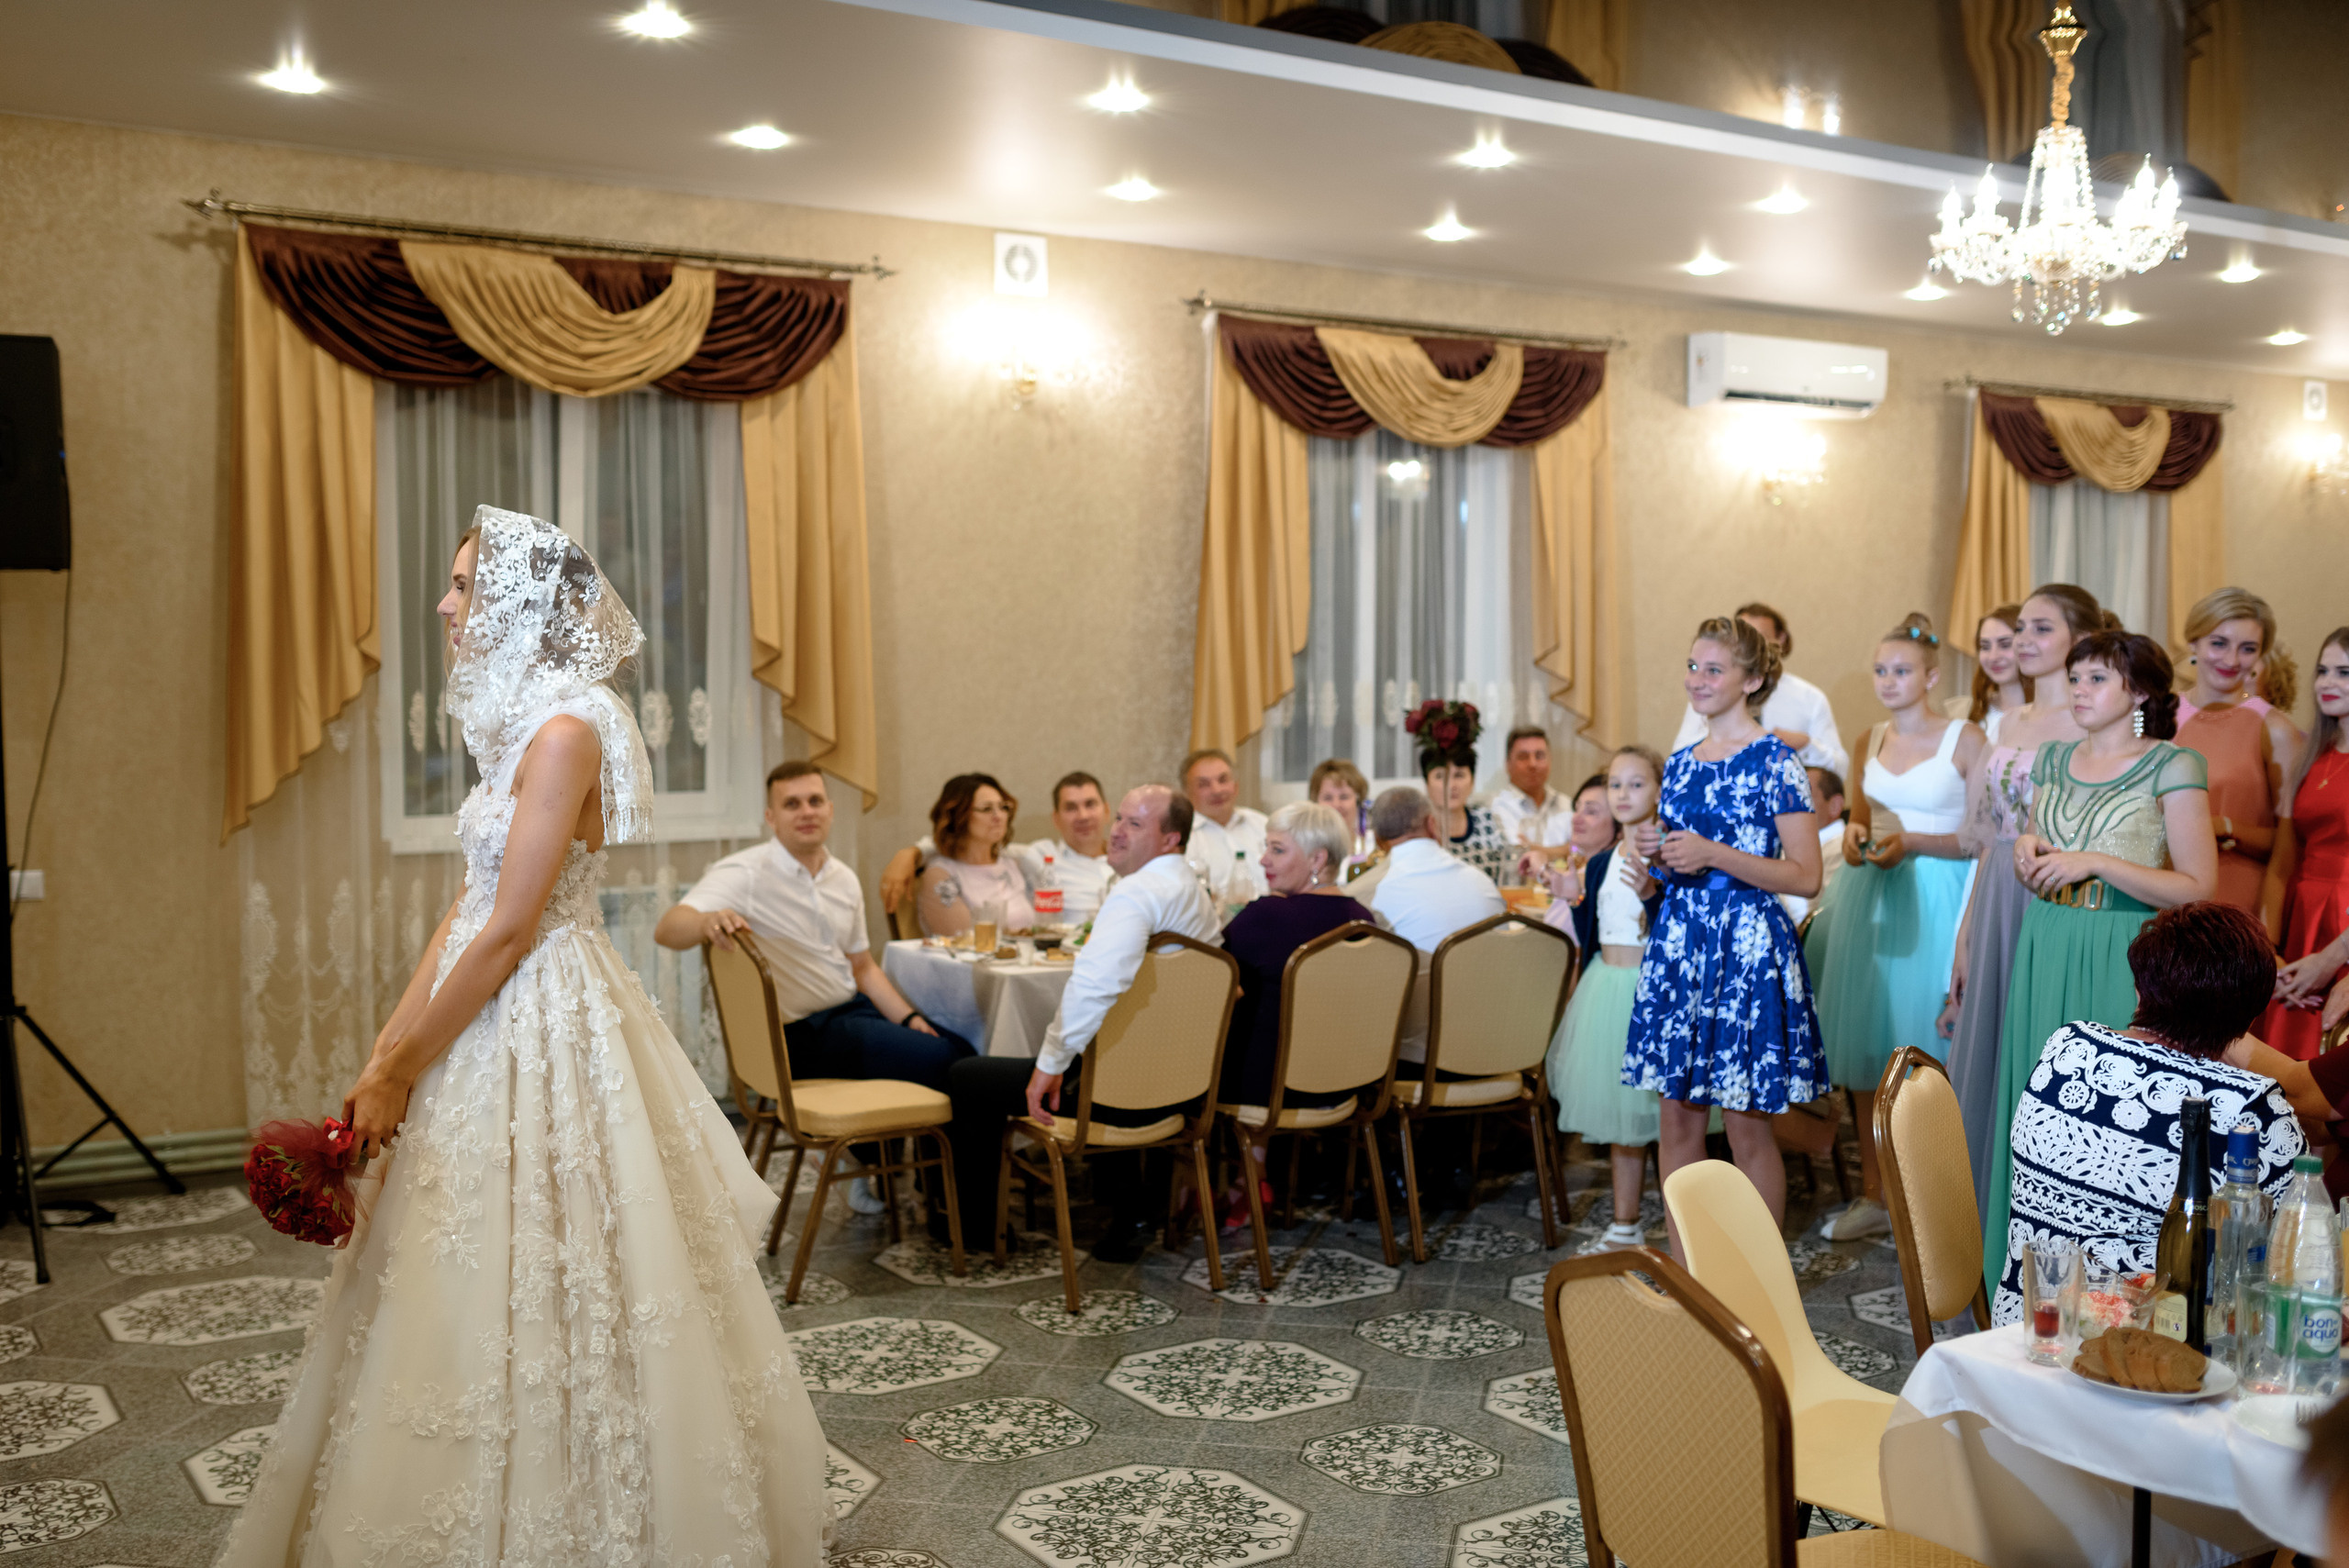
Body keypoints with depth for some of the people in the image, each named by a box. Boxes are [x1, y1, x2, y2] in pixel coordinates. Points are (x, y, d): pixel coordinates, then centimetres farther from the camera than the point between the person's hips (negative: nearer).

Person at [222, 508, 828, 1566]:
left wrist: (402, 1074, -12)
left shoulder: (564, 729, -17)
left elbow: (510, 930, -19)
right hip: (499, 1020, 9)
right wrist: (384, 1055, 6)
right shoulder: (520, 724, 12)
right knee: (492, 1291, 16)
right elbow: (467, 911, 10)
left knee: (540, 1296, 1)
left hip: (547, 1034, -9)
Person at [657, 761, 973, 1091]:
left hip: (853, 1008, 7)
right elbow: (667, 930, -29)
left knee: (962, 1050, -7)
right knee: (940, 1061, -21)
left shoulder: (844, 879, 9)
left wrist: (909, 1019, 3)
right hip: (802, 1033, -7)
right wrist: (707, 922, -53)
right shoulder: (745, 875, -14)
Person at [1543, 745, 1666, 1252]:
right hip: (1604, 984, 6)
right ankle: (1625, 1226, 23)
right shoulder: (1601, 862, 11)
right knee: (1617, 1114, 12)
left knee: (1656, 1110, -4)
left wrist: (1650, 894, -29)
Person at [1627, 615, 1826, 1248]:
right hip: (1679, 942, 6)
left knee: (1748, 1124, 0)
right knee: (1677, 1118, 9)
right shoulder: (1681, 762, 12)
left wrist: (1712, 853, -19)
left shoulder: (1775, 762, -8)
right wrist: (1657, 854, 0)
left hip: (1747, 949, -6)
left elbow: (1806, 877, -12)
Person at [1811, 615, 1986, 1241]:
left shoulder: (1964, 738, -6)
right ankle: (1875, 1195, 17)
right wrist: (1857, 836, 2)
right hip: (1872, 899, 6)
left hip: (1936, 900, -5)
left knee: (1927, 1052, -3)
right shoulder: (1872, 741, 12)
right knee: (1867, 1049, 6)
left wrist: (1913, 843, -16)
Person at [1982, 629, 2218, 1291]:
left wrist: (2096, 864, -17)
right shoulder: (2054, 760, 12)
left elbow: (2198, 887, -11)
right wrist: (2028, 853, -1)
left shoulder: (2173, 767, -5)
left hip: (2124, 964, -5)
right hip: (2046, 956, 6)